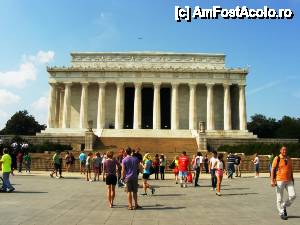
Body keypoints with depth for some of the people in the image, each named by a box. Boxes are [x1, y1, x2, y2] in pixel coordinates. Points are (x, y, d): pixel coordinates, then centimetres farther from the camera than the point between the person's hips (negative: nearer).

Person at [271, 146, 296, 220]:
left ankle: (284, 206, 20)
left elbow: (291, 171, 17)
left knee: (293, 195, -5)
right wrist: (272, 180, -16)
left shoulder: (289, 160, 10)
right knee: (280, 198, 1)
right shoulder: (277, 159, -5)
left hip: (289, 181, 5)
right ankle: (281, 213, 17)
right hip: (279, 181, -4)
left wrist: (292, 180, 17)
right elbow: (273, 170, -8)